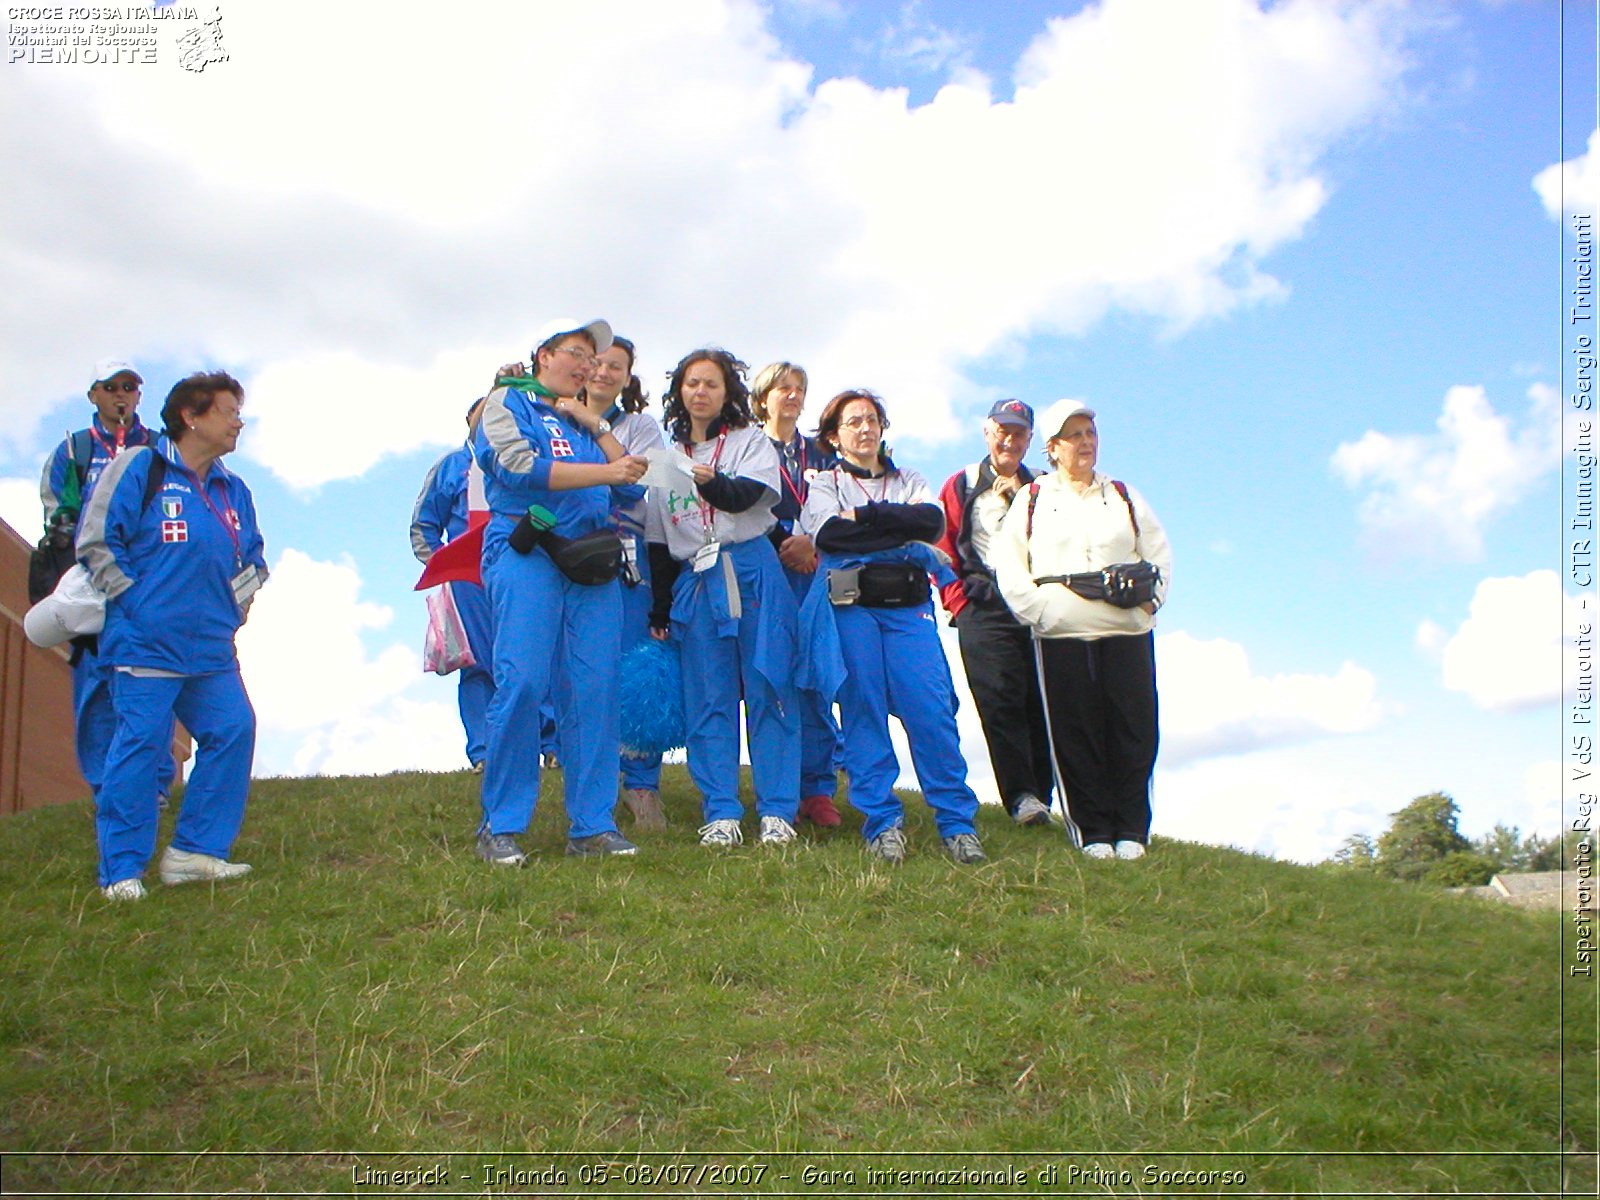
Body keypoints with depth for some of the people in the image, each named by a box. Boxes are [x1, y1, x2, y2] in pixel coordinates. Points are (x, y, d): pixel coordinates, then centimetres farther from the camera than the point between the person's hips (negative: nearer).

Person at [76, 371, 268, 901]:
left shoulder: (232, 490, 17)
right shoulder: (139, 468, -3)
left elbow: (253, 556, 28)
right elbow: (96, 542, -5)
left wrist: (234, 604, 14)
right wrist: (134, 600, -7)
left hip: (210, 647, 7)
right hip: (146, 643, -7)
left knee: (233, 730, -1)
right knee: (140, 744, -8)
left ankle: (196, 850, 9)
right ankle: (121, 870, 0)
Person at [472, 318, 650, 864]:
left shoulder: (585, 422, 27)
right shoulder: (507, 403, 11)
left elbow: (632, 489, 15)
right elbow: (521, 467, -9)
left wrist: (598, 427, 9)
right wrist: (605, 472, -11)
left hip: (590, 562, 5)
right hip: (526, 553, -5)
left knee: (596, 687, -4)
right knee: (522, 682, -15)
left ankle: (593, 826, 1)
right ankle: (500, 826, -6)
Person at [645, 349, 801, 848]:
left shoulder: (751, 441, 8)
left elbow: (746, 494, -13)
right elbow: (658, 539, 18)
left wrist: (712, 483, -34)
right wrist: (660, 609, 15)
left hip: (754, 576, -3)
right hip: (695, 583, 3)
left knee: (768, 691, -5)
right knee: (709, 699, 1)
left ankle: (777, 812, -2)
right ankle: (720, 815, 3)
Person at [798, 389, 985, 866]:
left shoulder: (911, 482, 22)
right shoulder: (824, 483, 15)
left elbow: (932, 521, 0)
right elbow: (828, 532, -7)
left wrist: (863, 515, -5)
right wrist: (902, 529, -2)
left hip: (909, 604, 1)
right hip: (850, 604, -1)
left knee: (932, 709, -9)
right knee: (862, 711, -5)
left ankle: (958, 823, -4)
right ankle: (882, 823, 1)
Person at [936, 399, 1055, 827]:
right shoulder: (962, 486, 13)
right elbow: (943, 546, 9)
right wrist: (958, 598, -2)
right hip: (985, 608, -2)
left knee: (1042, 700, -2)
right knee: (1001, 698, -13)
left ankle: (1041, 796, 3)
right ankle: (1021, 796, -15)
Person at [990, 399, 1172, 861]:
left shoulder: (1124, 497, 19)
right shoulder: (1031, 500, 13)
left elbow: (1159, 553, 16)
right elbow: (1007, 562, 6)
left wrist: (1149, 596, 0)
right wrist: (1036, 607, -5)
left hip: (1127, 631, 2)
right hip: (1060, 634, -1)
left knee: (1133, 730, -3)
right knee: (1075, 735, -2)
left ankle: (1131, 830, 6)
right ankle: (1093, 832, 5)